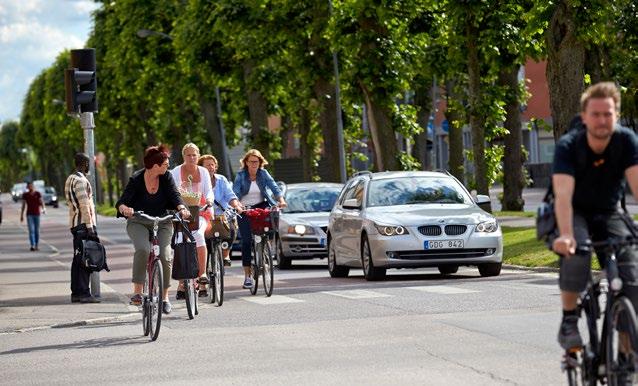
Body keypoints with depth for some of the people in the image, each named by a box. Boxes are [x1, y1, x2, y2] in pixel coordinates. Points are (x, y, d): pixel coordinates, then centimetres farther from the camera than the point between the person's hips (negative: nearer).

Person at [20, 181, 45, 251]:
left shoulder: (38, 194, -2)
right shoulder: (25, 195, 0)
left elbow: (42, 202, -10)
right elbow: (23, 205, 4)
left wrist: (44, 209, -30)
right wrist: (21, 216, 3)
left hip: (37, 214, 1)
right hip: (29, 214, -1)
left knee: (37, 231, 5)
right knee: (31, 230, -13)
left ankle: (36, 246, 16)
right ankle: (32, 246, -19)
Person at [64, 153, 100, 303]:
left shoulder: (71, 179, 19)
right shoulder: (80, 180, -13)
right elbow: (84, 205, -18)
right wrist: (90, 226, -18)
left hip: (75, 223, 10)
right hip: (83, 223, -10)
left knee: (78, 259, 11)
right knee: (84, 259, -12)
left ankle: (76, 293, 13)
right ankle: (84, 293, -15)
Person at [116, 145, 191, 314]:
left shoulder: (166, 177, -5)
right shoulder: (136, 179, -14)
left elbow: (175, 195, -15)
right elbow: (121, 202, -21)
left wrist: (181, 208, -37)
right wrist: (124, 208, -45)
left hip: (162, 222, 3)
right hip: (138, 222, -2)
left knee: (165, 256, -15)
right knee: (143, 249, -31)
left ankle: (165, 296, 3)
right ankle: (137, 291, -23)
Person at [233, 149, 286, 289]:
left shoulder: (263, 173, 1)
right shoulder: (241, 175, -5)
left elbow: (274, 187, -10)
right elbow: (235, 192, -18)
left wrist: (281, 199, -28)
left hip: (261, 206, 2)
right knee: (246, 241, -6)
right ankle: (247, 276, -2)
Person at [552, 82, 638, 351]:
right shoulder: (568, 146, -23)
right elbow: (563, 194, -36)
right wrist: (566, 235, -53)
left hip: (608, 214, 2)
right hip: (575, 213, -2)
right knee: (576, 252, -34)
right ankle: (569, 321, -18)